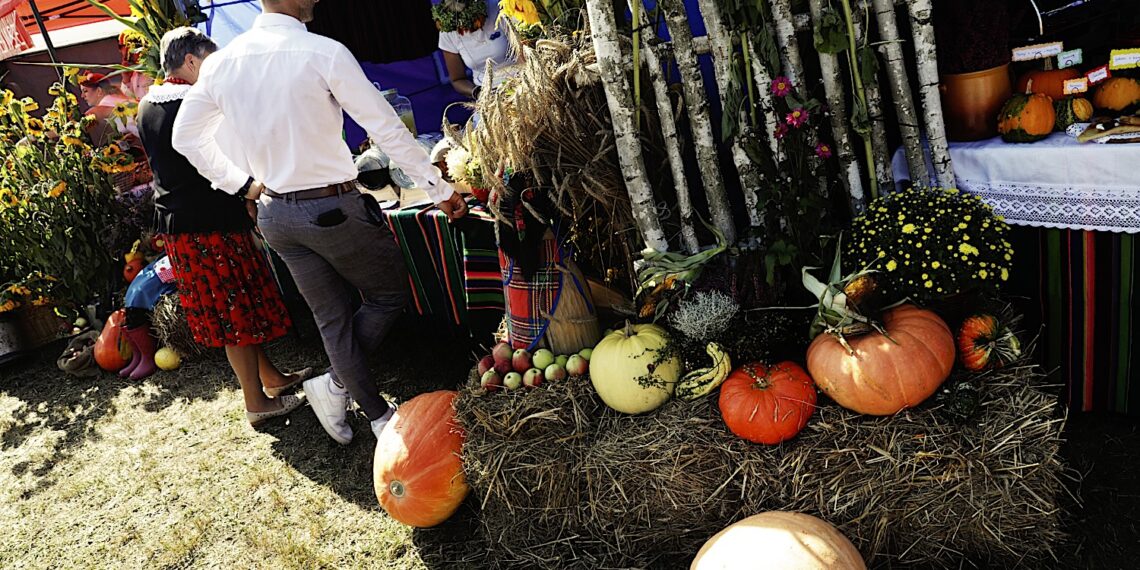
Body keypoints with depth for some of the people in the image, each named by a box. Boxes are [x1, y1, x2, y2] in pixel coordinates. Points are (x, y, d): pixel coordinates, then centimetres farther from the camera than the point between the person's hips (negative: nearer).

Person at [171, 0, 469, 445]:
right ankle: (335, 385, 13)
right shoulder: (324, 52, -16)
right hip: (333, 208, -6)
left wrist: (242, 186, 18)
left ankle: (376, 413, 24)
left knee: (330, 316, 15)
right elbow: (387, 129, -15)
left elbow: (185, 137, 10)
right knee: (389, 295, 15)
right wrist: (440, 190, -8)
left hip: (274, 213, 7)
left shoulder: (222, 62, 2)